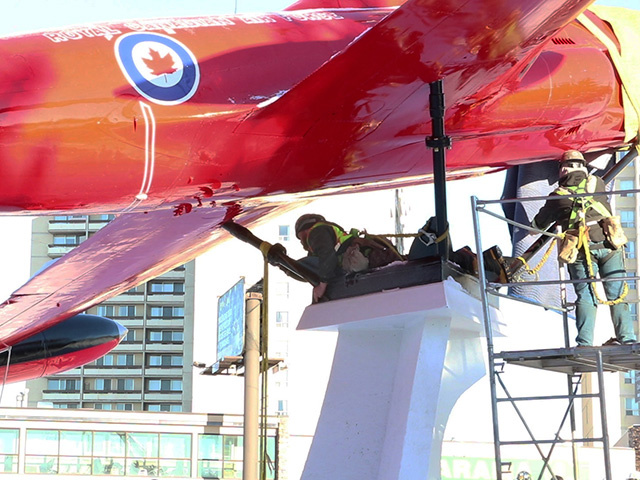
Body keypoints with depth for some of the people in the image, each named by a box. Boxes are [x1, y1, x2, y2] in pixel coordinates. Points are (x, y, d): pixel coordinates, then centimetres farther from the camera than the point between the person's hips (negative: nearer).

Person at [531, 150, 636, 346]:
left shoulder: (559, 195, 8)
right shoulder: (597, 183, 13)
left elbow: (540, 222, 22)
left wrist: (533, 228, 45)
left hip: (582, 250, -2)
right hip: (609, 244, 2)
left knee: (586, 297, 0)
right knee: (617, 294, 6)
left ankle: (585, 343, -9)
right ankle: (627, 339, 3)